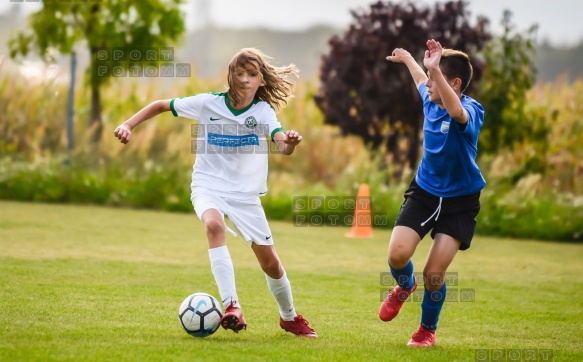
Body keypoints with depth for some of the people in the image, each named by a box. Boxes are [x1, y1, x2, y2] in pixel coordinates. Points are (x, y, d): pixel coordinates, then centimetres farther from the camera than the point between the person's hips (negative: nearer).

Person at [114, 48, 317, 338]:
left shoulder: (264, 111, -8)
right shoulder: (208, 103, -8)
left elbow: (282, 147, -26)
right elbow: (162, 105, 3)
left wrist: (290, 142, -49)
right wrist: (128, 125, -9)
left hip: (246, 194, 2)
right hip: (208, 186, -1)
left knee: (270, 262, 6)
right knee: (214, 225, -36)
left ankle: (289, 317, 34)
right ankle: (232, 307, -40)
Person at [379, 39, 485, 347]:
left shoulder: (471, 111, -23)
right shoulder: (430, 100, -4)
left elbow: (457, 112, -51)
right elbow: (421, 80, 23)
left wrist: (435, 70, -63)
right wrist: (406, 58, 42)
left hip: (459, 201, -5)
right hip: (423, 191, 5)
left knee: (433, 273, -10)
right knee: (397, 254, -15)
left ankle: (428, 329, 20)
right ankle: (405, 287, 23)